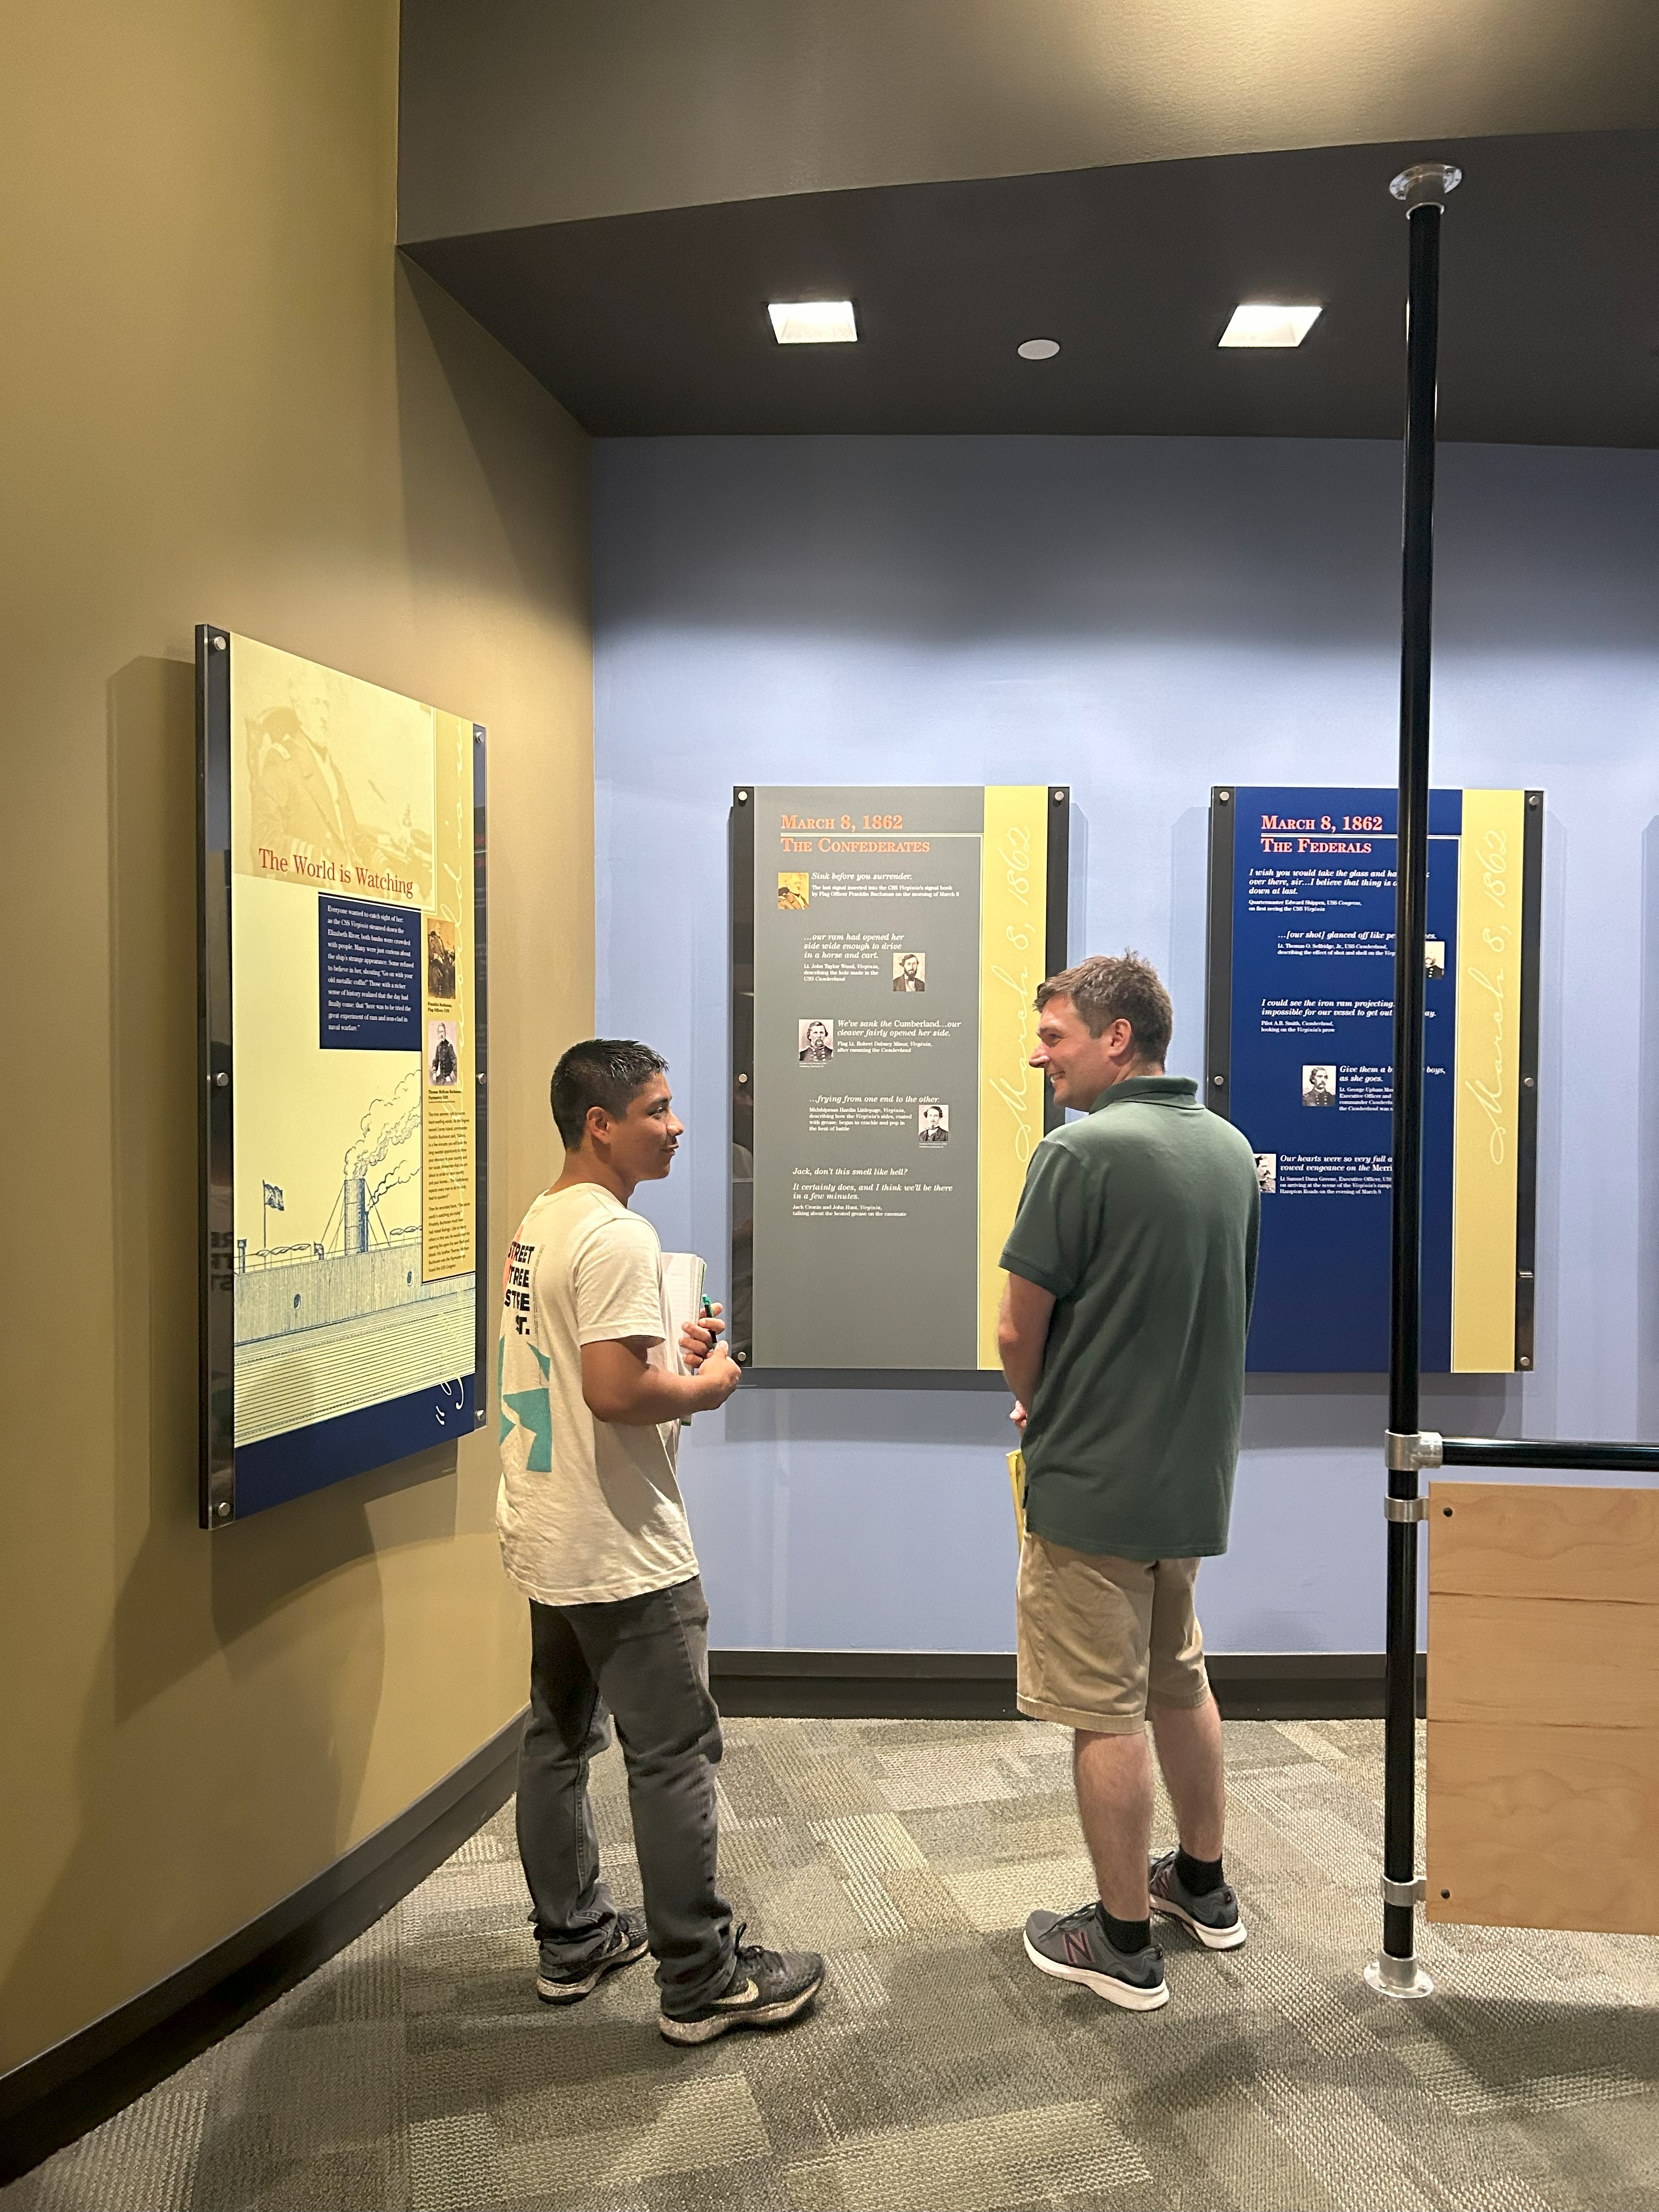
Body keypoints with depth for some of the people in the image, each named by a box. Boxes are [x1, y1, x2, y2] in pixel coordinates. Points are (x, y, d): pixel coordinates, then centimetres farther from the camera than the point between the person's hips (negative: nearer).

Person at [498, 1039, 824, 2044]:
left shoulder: (540, 1226, 10)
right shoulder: (617, 1236, -21)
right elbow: (615, 1392, -29)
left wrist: (671, 1353, 9)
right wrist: (704, 1387, -12)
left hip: (547, 1535, 10)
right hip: (621, 1550, -10)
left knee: (561, 1737, 18)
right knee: (675, 1755, 2)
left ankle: (574, 1939, 33)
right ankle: (702, 1979, 14)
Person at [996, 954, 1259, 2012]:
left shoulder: (1081, 1150, -20)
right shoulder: (1232, 1147, 4)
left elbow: (1020, 1334, -17)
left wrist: (1036, 1410, 6)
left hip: (1094, 1484, -8)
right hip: (1198, 1470, 8)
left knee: (1108, 1714, 6)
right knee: (1180, 1682, 24)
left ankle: (1123, 1941, 21)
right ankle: (1203, 1883, 40)